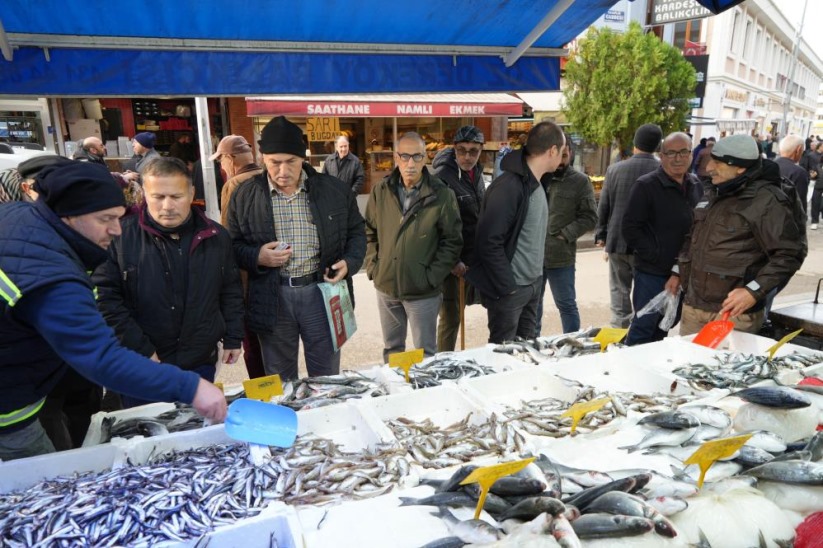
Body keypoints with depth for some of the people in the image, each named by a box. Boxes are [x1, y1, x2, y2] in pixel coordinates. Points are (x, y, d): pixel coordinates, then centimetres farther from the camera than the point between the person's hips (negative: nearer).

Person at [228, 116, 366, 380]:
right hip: (271, 298, 0)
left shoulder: (334, 190, 1)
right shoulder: (244, 196, 1)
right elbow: (232, 246, 7)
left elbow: (356, 232, 10)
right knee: (279, 382, 16)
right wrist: (256, 257, -14)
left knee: (327, 377, 14)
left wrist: (349, 262, -9)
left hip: (321, 292, 0)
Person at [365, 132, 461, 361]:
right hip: (386, 287, 3)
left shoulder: (442, 195, -11)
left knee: (425, 354, 13)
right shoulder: (381, 191, -1)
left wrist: (431, 277, -13)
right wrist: (372, 266, 0)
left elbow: (452, 242, -8)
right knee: (391, 348, 22)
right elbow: (369, 233, 9)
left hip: (423, 292, -3)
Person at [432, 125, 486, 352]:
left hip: (470, 258, 8)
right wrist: (452, 261, -19)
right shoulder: (443, 177, -16)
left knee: (458, 312, 17)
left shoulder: (477, 174, 9)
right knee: (450, 317, -1)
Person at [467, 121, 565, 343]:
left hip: (533, 285, 9)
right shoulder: (509, 186, -20)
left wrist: (536, 278, 10)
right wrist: (507, 287, -19)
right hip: (510, 289, -9)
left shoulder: (536, 184, 10)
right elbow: (489, 242, -24)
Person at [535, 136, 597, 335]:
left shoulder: (580, 181, -3)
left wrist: (566, 234, -13)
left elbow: (589, 217, -3)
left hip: (561, 256, -4)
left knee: (566, 305, 8)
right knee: (533, 303, 17)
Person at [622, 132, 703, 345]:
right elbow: (631, 228, -13)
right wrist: (656, 256, -16)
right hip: (652, 272, -6)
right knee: (644, 325, -1)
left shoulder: (696, 185, 9)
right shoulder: (646, 185, -10)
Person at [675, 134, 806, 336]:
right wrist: (679, 273, 18)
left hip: (733, 312, -7)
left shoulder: (767, 200, -12)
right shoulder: (713, 195, 13)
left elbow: (790, 253, -15)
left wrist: (754, 292, -21)